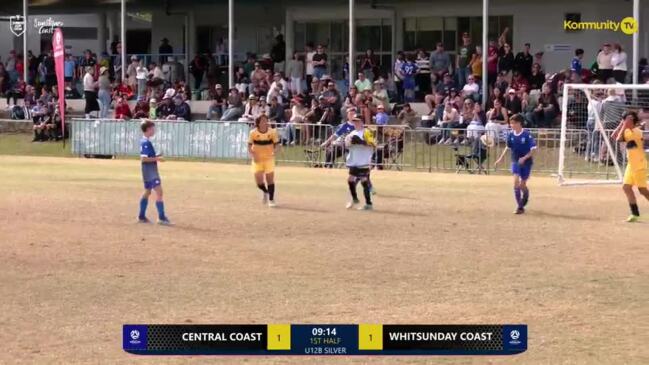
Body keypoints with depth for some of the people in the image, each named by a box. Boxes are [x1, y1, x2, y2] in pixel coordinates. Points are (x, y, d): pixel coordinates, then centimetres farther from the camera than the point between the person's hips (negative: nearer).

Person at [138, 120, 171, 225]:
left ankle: (141, 216, 22)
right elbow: (143, 159, -23)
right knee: (159, 192, -13)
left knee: (147, 192, 17)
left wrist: (156, 156, 12)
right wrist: (157, 159, -21)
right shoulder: (146, 142, -17)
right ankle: (161, 217, -17)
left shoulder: (144, 141, 13)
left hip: (148, 172, 11)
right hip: (151, 172, -11)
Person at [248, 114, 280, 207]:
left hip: (269, 158, 0)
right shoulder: (253, 133, -9)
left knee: (270, 179, -6)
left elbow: (276, 144, 0)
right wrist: (253, 155, -18)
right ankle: (265, 192, 32)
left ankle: (271, 200, 8)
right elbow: (249, 146, -2)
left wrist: (274, 151, -20)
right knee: (259, 181, -2)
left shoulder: (272, 132, -8)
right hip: (257, 159, 0)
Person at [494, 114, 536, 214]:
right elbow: (508, 147, 11)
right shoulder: (511, 134, -4)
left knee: (522, 185, 4)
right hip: (515, 162, 3)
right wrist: (501, 158, 4)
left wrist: (524, 158, -27)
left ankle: (523, 203, 33)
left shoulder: (527, 134, -17)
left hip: (526, 162, -3)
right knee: (516, 181, -14)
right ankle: (519, 206, -7)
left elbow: (533, 149, -16)